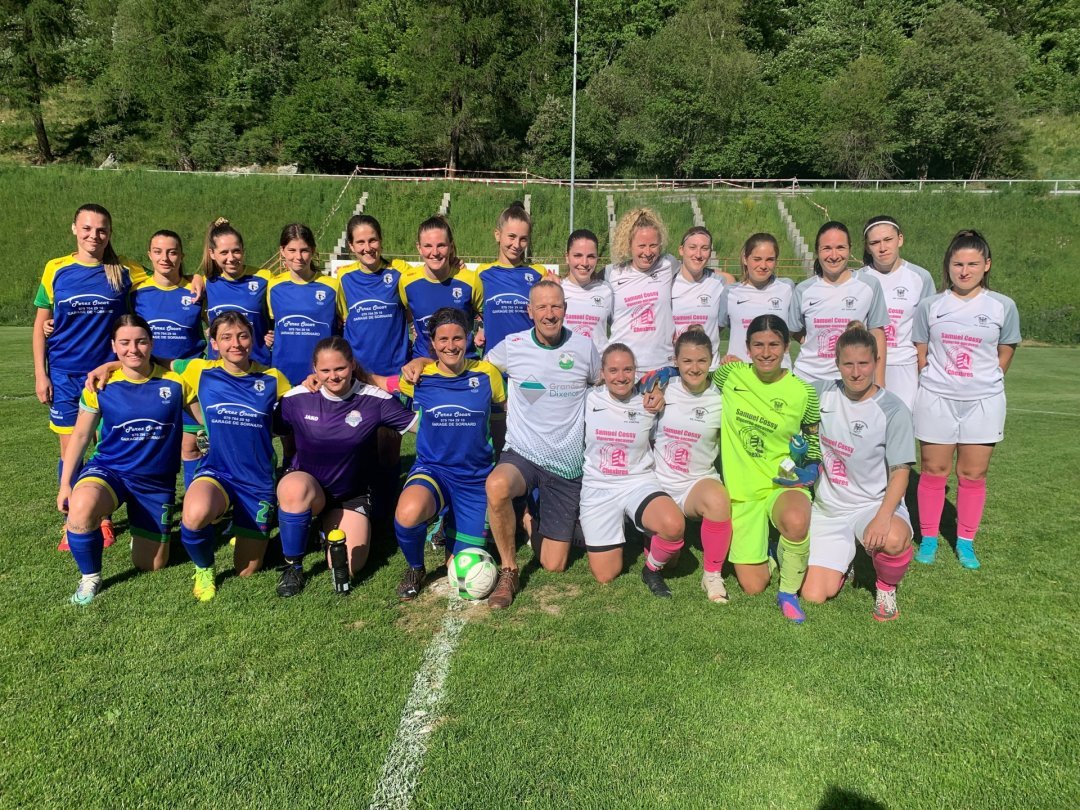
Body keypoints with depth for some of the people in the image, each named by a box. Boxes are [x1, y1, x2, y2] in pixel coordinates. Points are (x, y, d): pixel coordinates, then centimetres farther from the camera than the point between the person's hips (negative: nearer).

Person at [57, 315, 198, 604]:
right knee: (81, 507, -38)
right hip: (109, 469, 0)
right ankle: (90, 577, -9)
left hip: (157, 481, 1)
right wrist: (65, 484, 1)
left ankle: (145, 530, 43)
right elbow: (80, 436, 2)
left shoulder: (175, 382, -9)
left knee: (150, 565, 6)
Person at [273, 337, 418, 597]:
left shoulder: (374, 400, -12)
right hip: (305, 485, 0)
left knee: (348, 568, -13)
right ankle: (292, 566, -14)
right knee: (295, 487, -39)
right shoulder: (297, 398, -10)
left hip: (352, 494, 1)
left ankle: (328, 525, 22)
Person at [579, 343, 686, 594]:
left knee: (674, 525, -35)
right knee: (606, 575, 0)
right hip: (598, 488, 0)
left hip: (639, 482, 0)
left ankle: (652, 569, 0)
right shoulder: (589, 400, -4)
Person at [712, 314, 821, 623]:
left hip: (784, 485, -1)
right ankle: (766, 545, 35)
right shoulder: (731, 374, -4)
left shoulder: (803, 392, -7)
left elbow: (816, 444, 8)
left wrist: (810, 472, -8)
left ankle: (788, 593, -10)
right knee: (753, 586, 0)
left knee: (796, 520, -39)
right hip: (742, 492, 1)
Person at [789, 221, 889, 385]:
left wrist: (879, 384, 0)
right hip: (808, 378, 1)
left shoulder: (868, 286, -1)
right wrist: (816, 346, -3)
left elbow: (877, 336, 2)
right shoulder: (803, 290, 1)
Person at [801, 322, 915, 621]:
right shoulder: (822, 393, -3)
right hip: (828, 507, 3)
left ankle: (886, 588, -2)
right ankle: (842, 562, 28)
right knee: (814, 596, -8)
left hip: (875, 504, -2)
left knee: (893, 540, -39)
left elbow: (900, 472, -13)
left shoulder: (893, 409, -12)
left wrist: (883, 517, -29)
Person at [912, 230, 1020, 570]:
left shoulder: (1003, 306, 0)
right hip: (936, 400, 0)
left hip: (983, 401, 0)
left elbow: (1005, 354, 10)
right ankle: (929, 538, 19)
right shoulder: (930, 306, 0)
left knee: (973, 475, 6)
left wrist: (984, 384, 10)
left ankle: (966, 542, 21)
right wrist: (935, 385, 6)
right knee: (933, 471, 6)